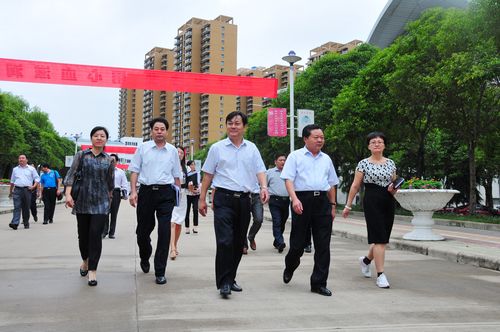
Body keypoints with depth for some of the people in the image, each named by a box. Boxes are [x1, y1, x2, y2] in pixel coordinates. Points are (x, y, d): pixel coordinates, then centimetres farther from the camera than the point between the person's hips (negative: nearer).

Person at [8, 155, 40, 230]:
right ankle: (15, 223, -18)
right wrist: (10, 191, 21)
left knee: (26, 208, 4)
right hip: (17, 190, 1)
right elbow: (12, 181, 22)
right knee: (17, 207, -9)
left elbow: (37, 178, 7)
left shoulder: (31, 169, 9)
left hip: (27, 190, -1)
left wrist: (34, 186, -9)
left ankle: (26, 223, 13)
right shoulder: (15, 169, 16)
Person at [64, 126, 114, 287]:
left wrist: (110, 199, 19)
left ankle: (92, 270, -2)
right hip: (82, 201, 1)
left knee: (95, 234, -10)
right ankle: (85, 260, 38)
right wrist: (68, 194, -14)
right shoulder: (81, 155, 4)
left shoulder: (109, 160, 6)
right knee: (83, 234, 11)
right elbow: (71, 175, -2)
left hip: (101, 203, -1)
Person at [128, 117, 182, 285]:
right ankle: (144, 258, 40)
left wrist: (178, 194, 10)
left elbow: (177, 175, 14)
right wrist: (133, 191, -5)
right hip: (146, 191, 0)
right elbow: (135, 171, 5)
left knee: (164, 232, -7)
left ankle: (160, 272, 0)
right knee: (143, 229, 10)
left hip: (166, 192, 0)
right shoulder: (143, 148, 6)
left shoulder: (172, 150, 9)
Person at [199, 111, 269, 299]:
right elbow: (208, 175, 6)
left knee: (238, 242, 10)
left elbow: (260, 170, 6)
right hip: (224, 199, -3)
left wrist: (264, 187, -14)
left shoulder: (252, 149, 11)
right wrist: (202, 199, 4)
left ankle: (231, 278, 23)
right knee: (225, 241, -13)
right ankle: (224, 283, -7)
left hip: (244, 199, 4)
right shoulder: (217, 148, 4)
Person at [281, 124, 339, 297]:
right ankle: (289, 268, 35)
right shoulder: (295, 156, 4)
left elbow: (332, 184, 23)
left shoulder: (326, 159, 18)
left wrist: (333, 205, 17)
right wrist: (294, 199, -20)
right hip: (302, 200, -4)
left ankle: (319, 283, 9)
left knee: (323, 246, 1)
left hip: (322, 201, 4)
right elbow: (288, 180, -5)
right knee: (298, 242, 3)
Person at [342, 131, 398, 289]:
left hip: (388, 202, 5)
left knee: (383, 239, 11)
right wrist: (348, 206, 0)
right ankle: (380, 275, -3)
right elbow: (355, 186, 0)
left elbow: (394, 184, 18)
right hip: (371, 202, -5)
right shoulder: (363, 163, -1)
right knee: (379, 239, -9)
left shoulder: (390, 163, 10)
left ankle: (366, 260, 37)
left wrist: (394, 189, -6)